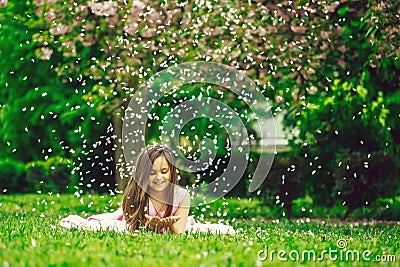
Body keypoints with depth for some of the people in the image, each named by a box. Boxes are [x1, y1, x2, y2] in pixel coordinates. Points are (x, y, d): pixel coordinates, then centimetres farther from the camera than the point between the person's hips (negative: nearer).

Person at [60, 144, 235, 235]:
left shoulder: (181, 196, -27)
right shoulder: (134, 196, -30)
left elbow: (178, 235, -25)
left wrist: (170, 224, -47)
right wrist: (151, 228, -49)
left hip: (170, 230, 1)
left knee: (225, 231, -7)